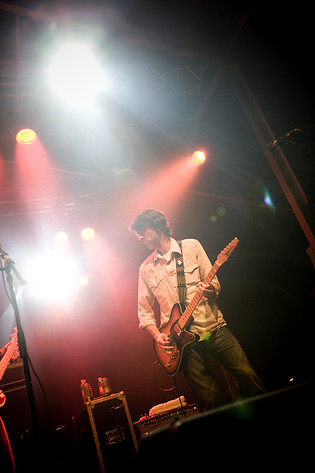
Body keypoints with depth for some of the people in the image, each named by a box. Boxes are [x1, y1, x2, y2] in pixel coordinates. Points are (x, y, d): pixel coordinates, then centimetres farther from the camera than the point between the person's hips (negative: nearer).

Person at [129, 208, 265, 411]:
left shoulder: (191, 246, 3)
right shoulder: (146, 269, 7)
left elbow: (214, 283, 3)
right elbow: (144, 311, 10)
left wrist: (210, 290, -20)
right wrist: (158, 335, -6)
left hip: (215, 327, 0)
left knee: (248, 377, -3)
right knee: (210, 401, 0)